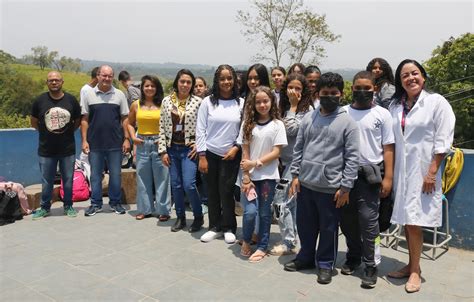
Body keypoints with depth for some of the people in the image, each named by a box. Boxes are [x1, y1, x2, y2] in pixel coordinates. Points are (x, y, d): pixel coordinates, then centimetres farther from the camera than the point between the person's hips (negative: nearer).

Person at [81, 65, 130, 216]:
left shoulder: (119, 95, 4)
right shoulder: (89, 95, 4)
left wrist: (126, 139, -1)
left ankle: (115, 202, 21)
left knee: (115, 174, 7)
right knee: (95, 174, 9)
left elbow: (125, 119, 5)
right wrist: (84, 140, -1)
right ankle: (96, 204, 21)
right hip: (95, 143, 0)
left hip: (115, 143, 0)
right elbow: (84, 120, 5)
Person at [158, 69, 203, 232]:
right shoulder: (167, 101, 4)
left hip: (189, 149, -4)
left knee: (188, 184, -10)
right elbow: (162, 127, 5)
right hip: (172, 148, 4)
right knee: (176, 185, 9)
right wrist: (163, 150, 1)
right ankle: (180, 218, 24)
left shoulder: (198, 102, -5)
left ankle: (198, 216, 11)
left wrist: (198, 145, -9)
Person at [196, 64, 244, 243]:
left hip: (231, 155, -1)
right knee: (212, 192, 9)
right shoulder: (208, 102, -2)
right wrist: (202, 156, -6)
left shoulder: (241, 103, 0)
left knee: (226, 192, 1)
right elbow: (200, 130, -2)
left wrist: (236, 148, -8)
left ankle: (229, 228, 18)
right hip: (210, 154, 1)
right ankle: (214, 227, 24)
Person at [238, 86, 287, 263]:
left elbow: (276, 152, -6)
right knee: (250, 211, -9)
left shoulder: (277, 125, -1)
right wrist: (246, 176, -7)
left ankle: (262, 247, 23)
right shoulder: (248, 124, 3)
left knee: (265, 213, 7)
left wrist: (255, 163, -14)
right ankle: (246, 241, 18)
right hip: (250, 176, 1)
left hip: (268, 176, 0)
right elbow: (245, 152, 0)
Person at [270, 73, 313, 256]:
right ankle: (291, 239, 25)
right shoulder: (284, 107, 12)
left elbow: (291, 130, -18)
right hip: (284, 160, 7)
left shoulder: (307, 109, -8)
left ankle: (288, 243, 2)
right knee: (291, 200, 13)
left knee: (281, 199, -9)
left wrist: (293, 106, -11)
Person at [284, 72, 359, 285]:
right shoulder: (308, 118, 7)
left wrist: (345, 187, -10)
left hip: (330, 187, -4)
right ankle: (306, 257, 37)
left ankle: (325, 264, 27)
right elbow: (298, 148, 10)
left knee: (328, 229, 9)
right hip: (305, 184, 4)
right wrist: (295, 175, 4)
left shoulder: (347, 122, -5)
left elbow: (352, 157, -8)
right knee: (305, 224, 17)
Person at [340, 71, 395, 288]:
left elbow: (388, 148, 1)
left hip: (370, 175, -3)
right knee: (347, 219, 11)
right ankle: (353, 257, 30)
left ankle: (371, 266, 9)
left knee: (368, 221, -4)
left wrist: (388, 177, -5)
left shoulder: (382, 114, 2)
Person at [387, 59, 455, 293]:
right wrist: (388, 172, 7)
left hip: (422, 171, -4)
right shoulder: (395, 105, 9)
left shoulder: (437, 102, -5)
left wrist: (432, 172, -14)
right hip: (401, 170, 5)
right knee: (405, 221, 11)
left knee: (414, 222, -2)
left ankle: (415, 270, 14)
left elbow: (442, 141, -9)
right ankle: (411, 265, 25)